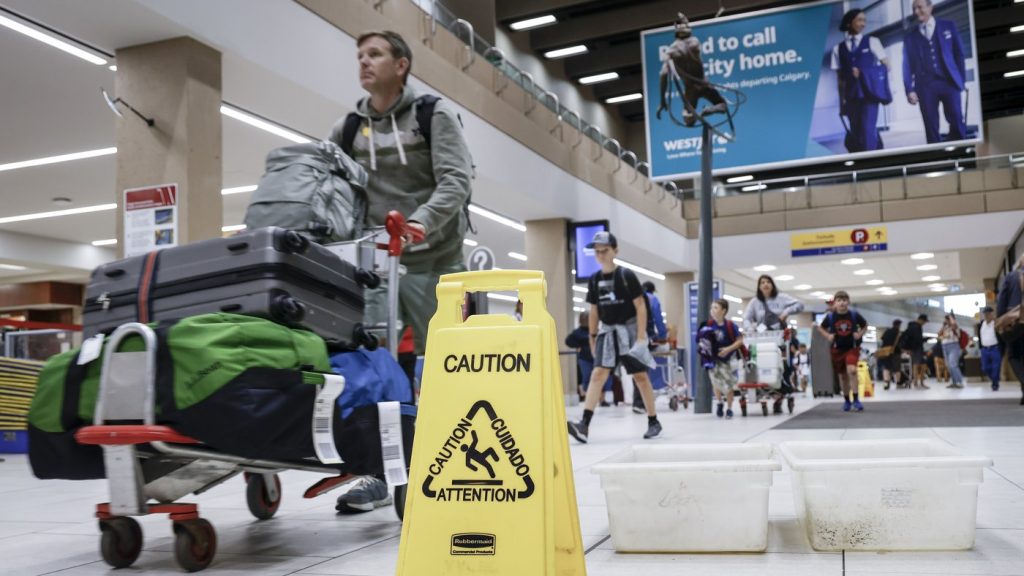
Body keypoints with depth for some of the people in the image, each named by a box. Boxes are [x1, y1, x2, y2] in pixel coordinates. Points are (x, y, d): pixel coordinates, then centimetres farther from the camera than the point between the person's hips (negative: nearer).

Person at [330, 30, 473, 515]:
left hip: (431, 260, -3)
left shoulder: (434, 114, 2)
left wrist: (421, 223, -27)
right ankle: (375, 473, 0)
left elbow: (456, 180, -11)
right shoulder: (346, 129, 13)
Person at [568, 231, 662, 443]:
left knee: (640, 376, 4)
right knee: (597, 374, -10)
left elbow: (640, 306, -10)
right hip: (607, 331, 4)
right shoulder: (594, 280, 4)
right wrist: (593, 336, 13)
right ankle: (584, 425, -19)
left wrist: (641, 336, -15)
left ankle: (653, 421, 19)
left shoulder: (626, 275, -10)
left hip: (629, 329, -3)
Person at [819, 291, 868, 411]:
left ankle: (856, 399, -13)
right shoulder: (830, 316, -8)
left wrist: (860, 334, -8)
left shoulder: (854, 314, -10)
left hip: (852, 347, -2)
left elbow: (865, 325, 8)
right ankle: (846, 401, 29)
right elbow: (821, 328, 9)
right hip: (837, 349, 2)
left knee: (852, 370, -24)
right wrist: (828, 336, -7)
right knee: (842, 375, 11)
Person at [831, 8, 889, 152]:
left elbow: (885, 65, 5)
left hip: (869, 94, -2)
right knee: (856, 134, 5)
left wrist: (863, 74, -7)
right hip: (851, 96, 2)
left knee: (868, 130, -12)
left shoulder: (872, 42, 5)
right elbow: (840, 78, 6)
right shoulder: (838, 48, 6)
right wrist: (842, 101, 3)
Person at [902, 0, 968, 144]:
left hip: (949, 82, 0)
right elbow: (907, 64, 6)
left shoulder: (948, 26, 10)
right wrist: (909, 90, -3)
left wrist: (962, 79, 2)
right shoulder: (909, 35, 10)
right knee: (931, 127, -1)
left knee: (956, 122, -7)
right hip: (925, 86, 0)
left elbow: (959, 54, 10)